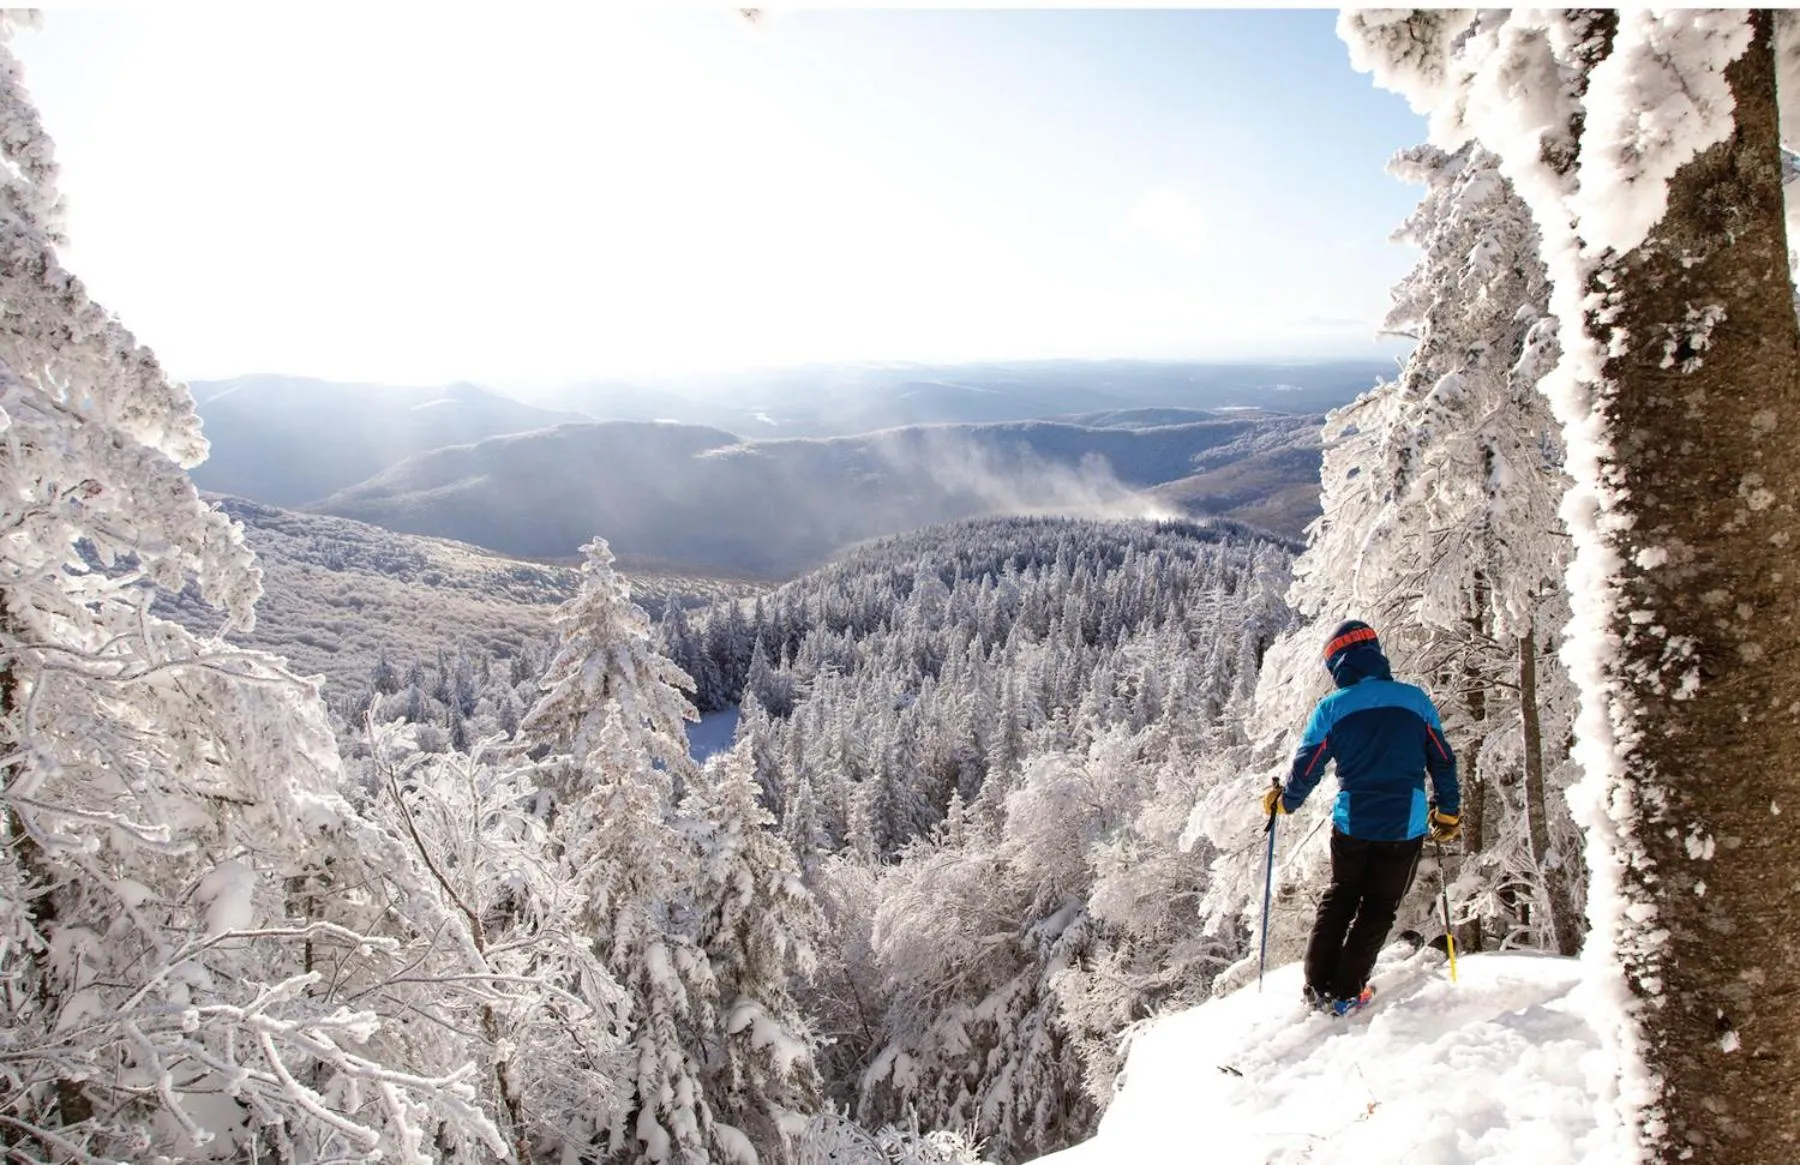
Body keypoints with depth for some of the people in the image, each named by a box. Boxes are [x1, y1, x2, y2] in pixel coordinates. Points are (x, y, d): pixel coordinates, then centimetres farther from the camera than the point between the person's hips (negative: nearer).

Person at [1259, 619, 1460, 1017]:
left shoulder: (1331, 708, -5)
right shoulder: (1415, 699, 0)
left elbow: (1306, 769, -1)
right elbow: (1443, 762, 6)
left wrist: (1283, 802, 17)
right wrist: (1449, 813, 19)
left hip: (1352, 824, 0)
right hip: (1406, 825, 0)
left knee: (1339, 897, 20)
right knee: (1378, 908, 14)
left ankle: (1317, 985, 20)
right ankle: (1345, 992, 14)